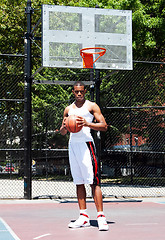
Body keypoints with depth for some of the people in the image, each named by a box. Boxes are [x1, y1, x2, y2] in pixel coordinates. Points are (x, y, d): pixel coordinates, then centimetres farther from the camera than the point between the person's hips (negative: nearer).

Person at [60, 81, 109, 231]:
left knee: (93, 182, -11)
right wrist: (64, 127, -2)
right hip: (73, 145, 6)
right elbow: (62, 132, 23)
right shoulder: (68, 109, 18)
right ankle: (84, 217, 12)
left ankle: (101, 217, -12)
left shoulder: (92, 106, 3)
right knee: (79, 183, 7)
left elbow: (104, 126, -4)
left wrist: (87, 124, -18)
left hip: (86, 144, -6)